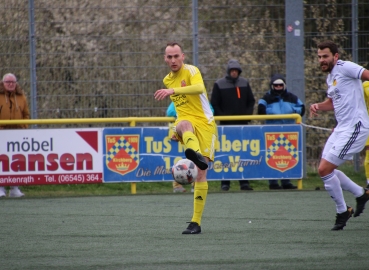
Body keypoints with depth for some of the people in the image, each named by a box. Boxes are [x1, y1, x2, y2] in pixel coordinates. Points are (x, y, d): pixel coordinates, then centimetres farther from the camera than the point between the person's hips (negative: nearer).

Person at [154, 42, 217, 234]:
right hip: (185, 121, 3)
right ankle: (195, 153, -73)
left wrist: (173, 91, -39)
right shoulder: (167, 80, 17)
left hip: (204, 123, -3)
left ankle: (196, 222, -3)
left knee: (201, 174, -8)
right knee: (184, 124, -38)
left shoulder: (191, 71, -5)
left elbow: (199, 88, -28)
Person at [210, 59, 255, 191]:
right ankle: (225, 182, 3)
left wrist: (248, 115, 0)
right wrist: (221, 117, -10)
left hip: (242, 124, 3)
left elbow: (251, 101, 15)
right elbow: (214, 104, 0)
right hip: (226, 125, -3)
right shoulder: (219, 85, 1)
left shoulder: (244, 83, 10)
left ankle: (244, 182, 4)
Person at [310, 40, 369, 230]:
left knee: (324, 170, -12)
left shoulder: (345, 68, -11)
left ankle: (342, 212, 5)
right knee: (327, 170, 14)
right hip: (342, 128, 10)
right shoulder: (331, 76, 17)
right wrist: (318, 106, 11)